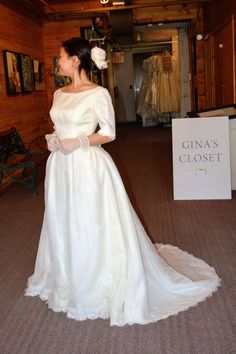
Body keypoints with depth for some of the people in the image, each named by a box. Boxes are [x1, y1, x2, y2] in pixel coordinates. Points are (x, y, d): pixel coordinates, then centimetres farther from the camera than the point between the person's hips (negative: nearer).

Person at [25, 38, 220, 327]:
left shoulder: (98, 94, -10)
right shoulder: (59, 94, 10)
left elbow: (109, 133, -10)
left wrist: (77, 143, -17)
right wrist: (52, 140, -3)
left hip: (88, 167, -7)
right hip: (61, 168, 7)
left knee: (94, 228, 1)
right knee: (64, 225, 15)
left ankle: (104, 289, 21)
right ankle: (70, 283, 36)